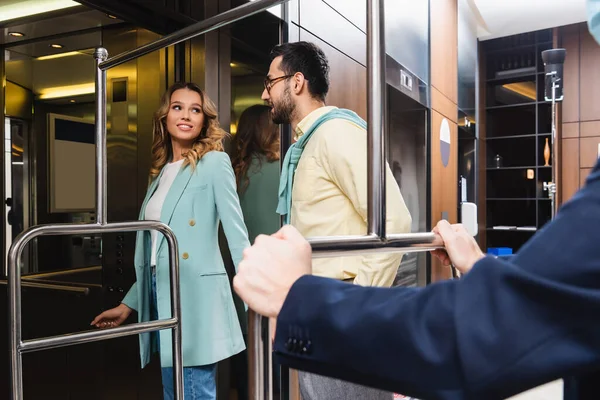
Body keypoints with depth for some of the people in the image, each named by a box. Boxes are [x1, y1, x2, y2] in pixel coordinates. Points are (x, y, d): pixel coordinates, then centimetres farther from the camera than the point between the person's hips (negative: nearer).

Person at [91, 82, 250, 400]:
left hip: (194, 297, -7)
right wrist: (129, 304, 20)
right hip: (160, 296, 8)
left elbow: (237, 235, -13)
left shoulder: (214, 162, -5)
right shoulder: (160, 172, 15)